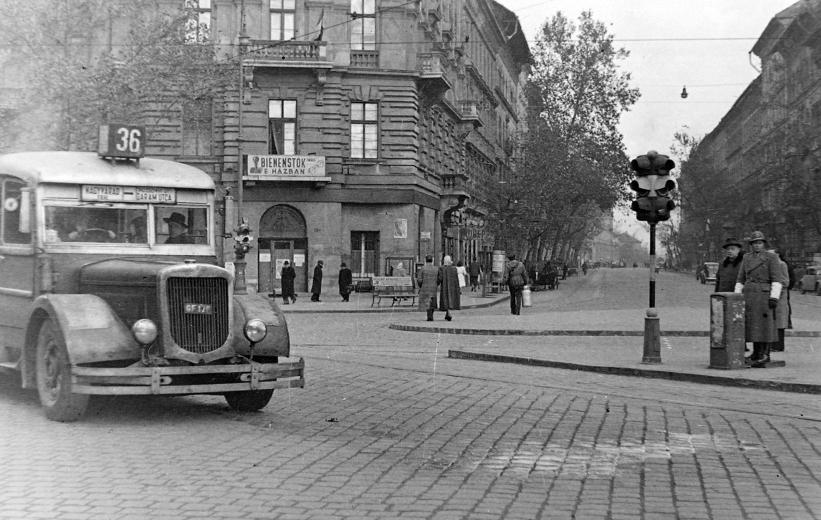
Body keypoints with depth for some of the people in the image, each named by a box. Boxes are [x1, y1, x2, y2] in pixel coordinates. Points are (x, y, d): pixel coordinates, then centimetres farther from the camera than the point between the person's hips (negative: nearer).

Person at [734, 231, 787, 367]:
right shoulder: (746, 258, 12)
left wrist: (774, 297, -18)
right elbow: (740, 279, 14)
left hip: (764, 294, -5)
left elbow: (777, 279, -9)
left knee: (764, 324, -6)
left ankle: (765, 355, -3)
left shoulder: (771, 257, -3)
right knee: (753, 324, 5)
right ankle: (756, 353, 12)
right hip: (749, 295, 5)